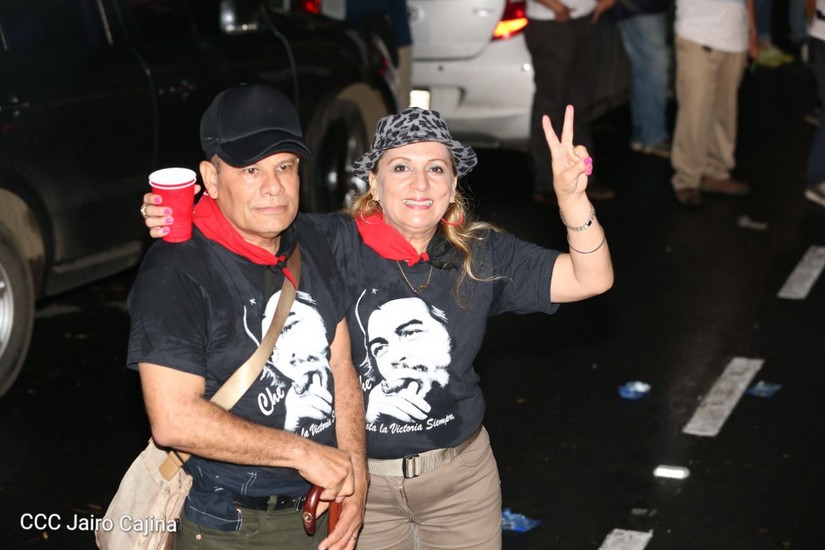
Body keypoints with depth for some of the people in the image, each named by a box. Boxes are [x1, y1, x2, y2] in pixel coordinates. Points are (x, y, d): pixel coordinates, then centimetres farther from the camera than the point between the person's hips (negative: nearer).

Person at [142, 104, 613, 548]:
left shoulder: (481, 255, -5)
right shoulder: (331, 244, -14)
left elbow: (590, 279, -10)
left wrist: (571, 198, -27)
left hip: (462, 477, 3)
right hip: (358, 480, -2)